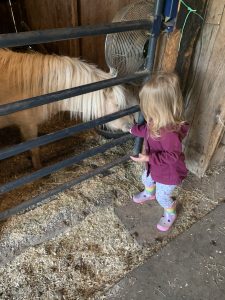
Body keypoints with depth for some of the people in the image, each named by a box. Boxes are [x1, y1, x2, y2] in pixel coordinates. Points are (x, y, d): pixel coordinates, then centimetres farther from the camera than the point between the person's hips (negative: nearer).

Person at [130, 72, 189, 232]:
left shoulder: (169, 132, -43)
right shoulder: (158, 121, -14)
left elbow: (171, 156, -34)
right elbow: (148, 130, 8)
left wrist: (149, 158, -38)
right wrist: (134, 130, 18)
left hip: (169, 172, -8)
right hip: (156, 166, 8)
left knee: (162, 197, 16)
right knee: (146, 179, 34)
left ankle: (170, 214, 49)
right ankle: (149, 194, 68)